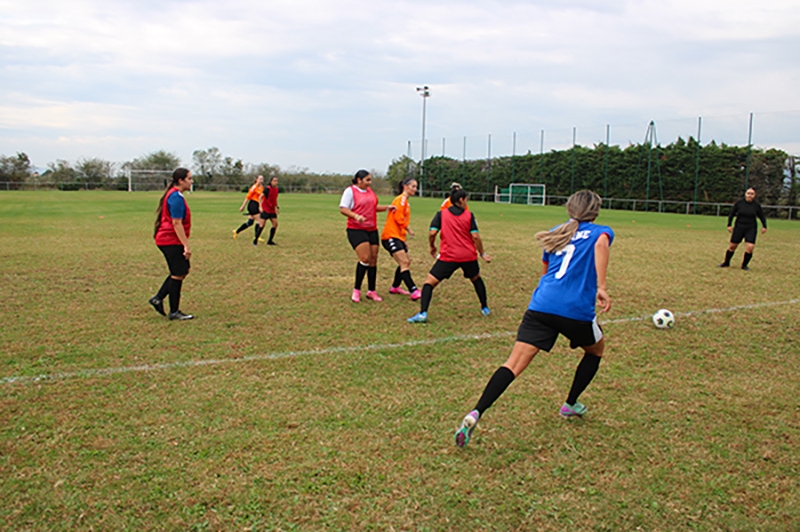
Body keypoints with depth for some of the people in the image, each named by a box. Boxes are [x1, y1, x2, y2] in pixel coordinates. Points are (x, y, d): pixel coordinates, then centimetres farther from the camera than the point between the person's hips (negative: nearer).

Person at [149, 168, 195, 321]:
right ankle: (174, 312, 8)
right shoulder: (176, 197, -18)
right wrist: (186, 246, -22)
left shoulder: (174, 195, 14)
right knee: (178, 274, -2)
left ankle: (158, 298, 18)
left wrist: (184, 244, 23)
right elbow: (177, 223, -22)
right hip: (171, 241, -10)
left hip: (167, 239, 10)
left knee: (184, 270, 15)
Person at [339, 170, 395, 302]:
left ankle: (371, 291, 16)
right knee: (365, 258, -18)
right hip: (356, 230, -7)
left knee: (373, 260, 5)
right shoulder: (350, 191, -7)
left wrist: (386, 207, 14)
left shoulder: (370, 191, 14)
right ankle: (356, 290, -5)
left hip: (372, 230, 7)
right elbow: (343, 209, -12)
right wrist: (356, 216, -27)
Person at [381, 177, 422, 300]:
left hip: (398, 237, 10)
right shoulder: (401, 199, -10)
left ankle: (395, 288, 29)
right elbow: (398, 218, -20)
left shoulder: (405, 201, 19)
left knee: (406, 262, 15)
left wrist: (404, 242, 19)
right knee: (404, 263, -17)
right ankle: (414, 292, -23)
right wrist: (409, 230, -9)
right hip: (391, 236, -10)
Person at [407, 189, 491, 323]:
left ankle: (422, 313, -16)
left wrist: (432, 247, 12)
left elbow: (432, 233, -6)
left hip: (448, 256, -2)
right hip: (469, 256, 2)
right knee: (476, 279, 30)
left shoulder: (441, 214, 4)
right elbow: (475, 236, -4)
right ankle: (485, 308, 36)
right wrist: (482, 253, 6)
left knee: (429, 282, 2)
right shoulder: (469, 215, 4)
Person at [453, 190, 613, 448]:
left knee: (514, 363, -5)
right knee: (596, 349, 29)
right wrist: (601, 287, -21)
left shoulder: (555, 233, 24)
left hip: (540, 305, 3)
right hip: (576, 310, -3)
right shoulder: (600, 232, 11)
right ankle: (570, 404, 38)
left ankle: (475, 414, -23)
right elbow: (601, 244, -15)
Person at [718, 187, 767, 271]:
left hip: (751, 229, 0)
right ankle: (726, 263, 24)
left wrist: (764, 226, 11)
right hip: (739, 228, 0)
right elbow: (731, 214, 4)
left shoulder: (756, 205, -4)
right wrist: (729, 225, 1)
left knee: (750, 247, -12)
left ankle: (744, 265, 7)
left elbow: (762, 216, 10)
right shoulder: (739, 203, -6)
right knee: (732, 246, 4)